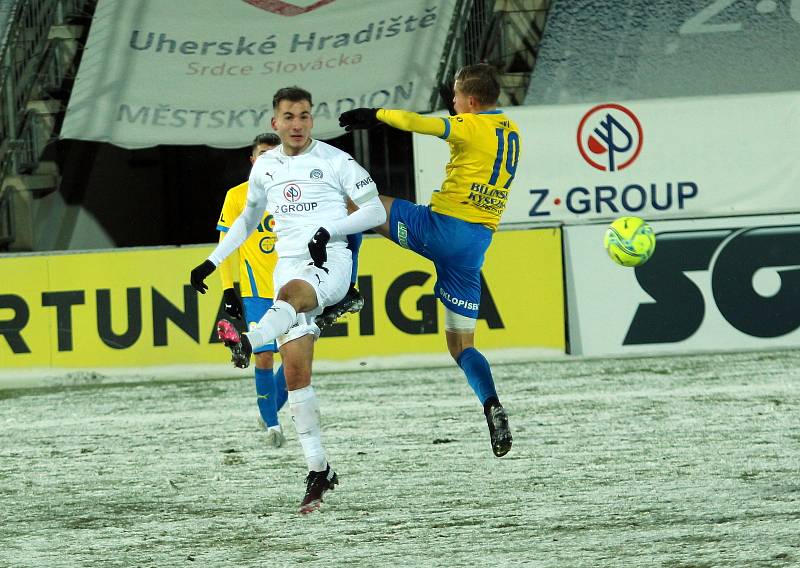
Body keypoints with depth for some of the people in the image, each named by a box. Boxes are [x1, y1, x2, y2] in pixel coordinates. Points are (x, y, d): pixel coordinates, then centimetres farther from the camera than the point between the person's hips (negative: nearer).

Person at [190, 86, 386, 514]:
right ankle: (318, 470, -4)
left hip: (330, 261, -5)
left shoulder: (334, 161, 1)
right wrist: (212, 262, 26)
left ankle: (247, 343, -70)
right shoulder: (265, 167, 16)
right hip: (289, 265, 5)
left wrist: (328, 230, -14)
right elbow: (250, 216, 31)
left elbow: (376, 211, 0)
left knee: (291, 294, -40)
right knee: (295, 369, -6)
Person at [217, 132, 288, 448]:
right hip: (256, 291, -2)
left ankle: (271, 409, 22)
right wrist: (228, 290, -3)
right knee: (264, 356, -8)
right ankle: (271, 423, 2)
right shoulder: (237, 197, 0)